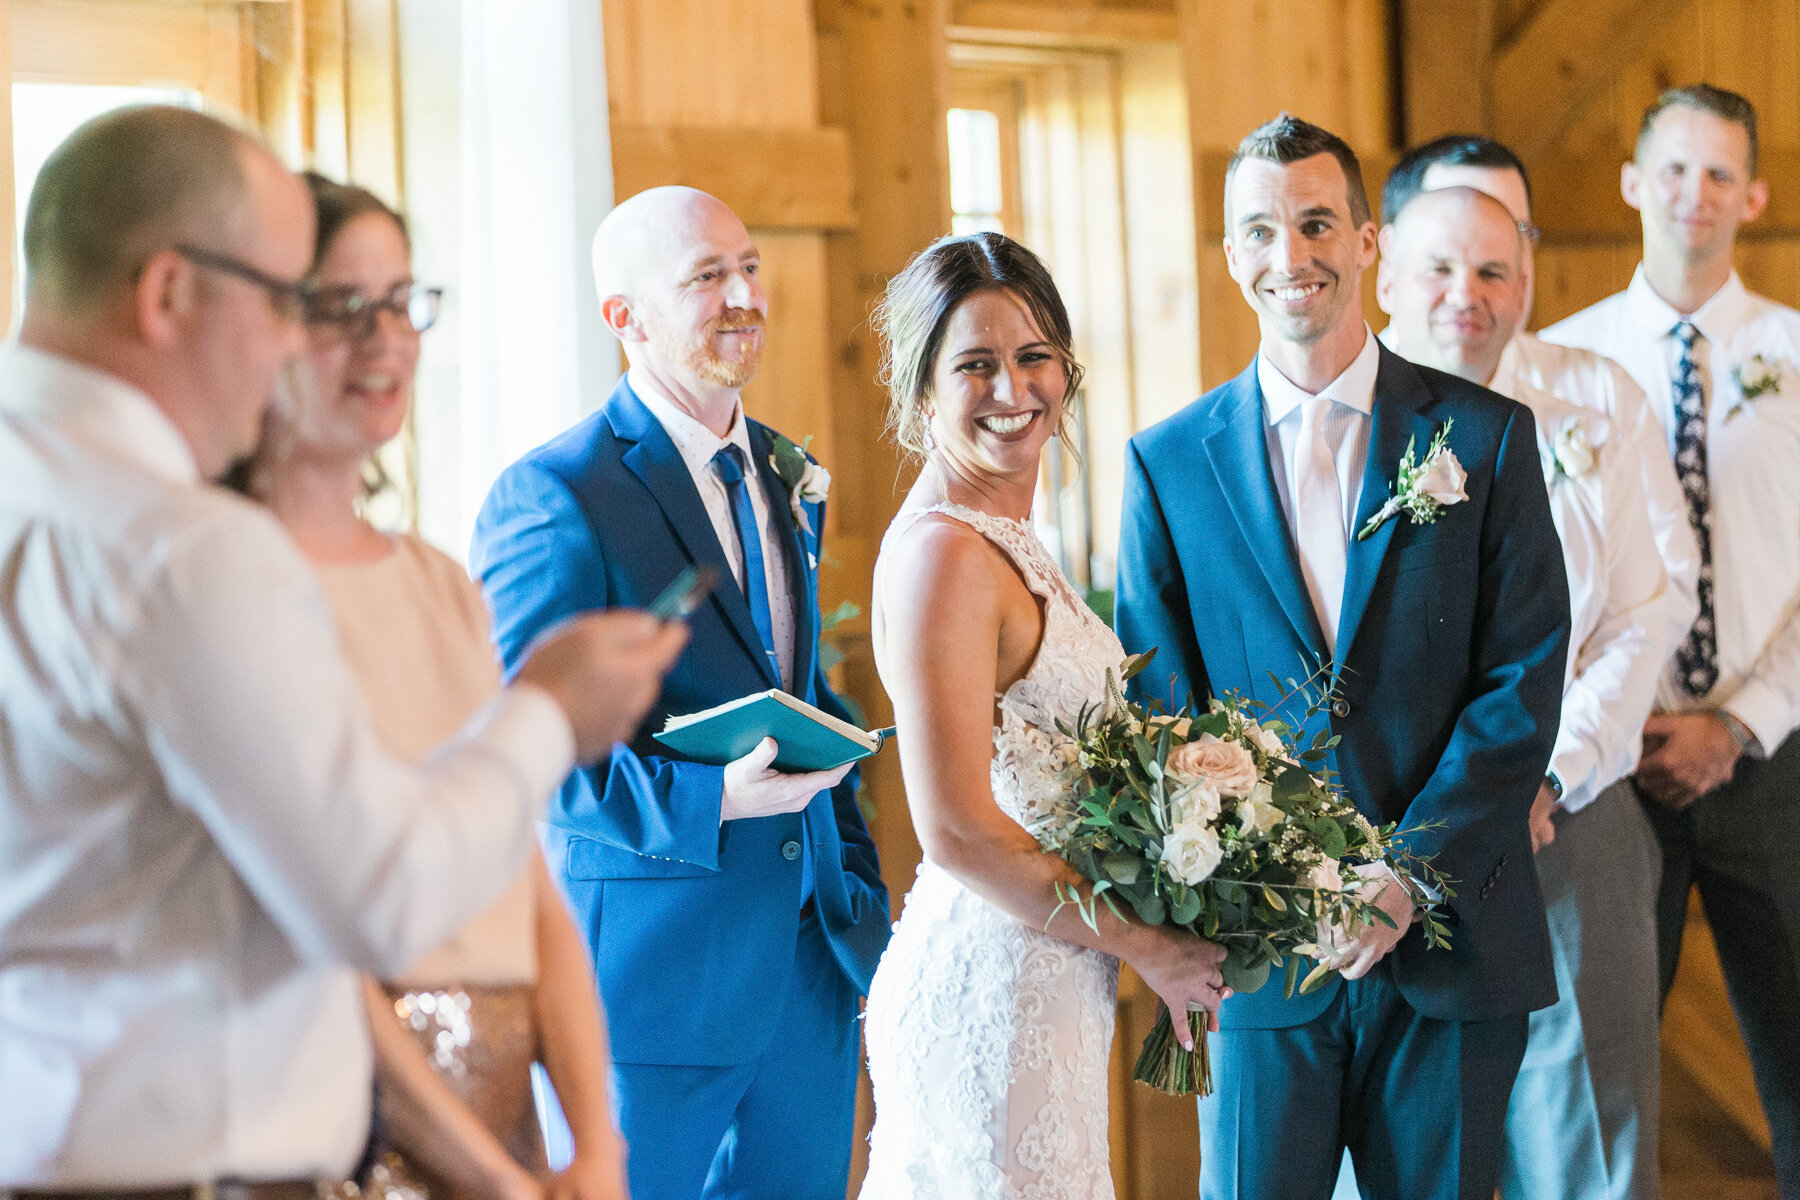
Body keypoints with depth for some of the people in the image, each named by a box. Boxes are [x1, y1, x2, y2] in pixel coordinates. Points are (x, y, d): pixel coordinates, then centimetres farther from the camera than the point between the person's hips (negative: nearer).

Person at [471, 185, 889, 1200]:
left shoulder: (787, 477, 13)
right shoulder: (552, 498, -12)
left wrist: (859, 884, 13)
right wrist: (707, 799, -26)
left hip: (813, 966, 7)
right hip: (649, 979, -7)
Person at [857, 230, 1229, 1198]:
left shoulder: (1006, 541, 13)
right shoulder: (941, 553, -17)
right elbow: (959, 832, -21)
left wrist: (1156, 940, 11)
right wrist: (1144, 945, -11)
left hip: (1043, 966, 9)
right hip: (994, 982, -9)